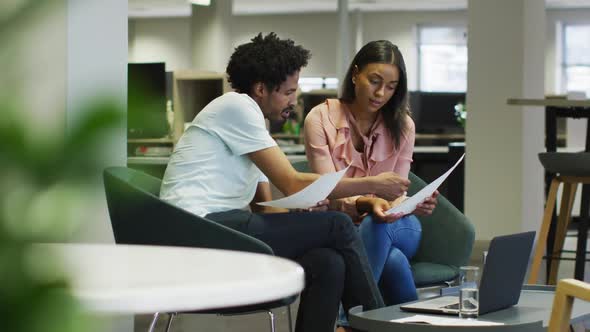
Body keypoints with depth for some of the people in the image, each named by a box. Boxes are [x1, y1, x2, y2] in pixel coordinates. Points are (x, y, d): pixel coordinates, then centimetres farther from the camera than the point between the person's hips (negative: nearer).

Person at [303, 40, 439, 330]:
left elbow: (397, 192, -4)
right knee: (392, 259, -38)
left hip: (396, 228, 3)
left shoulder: (402, 125, 0)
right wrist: (366, 204, -38)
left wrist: (414, 204, -29)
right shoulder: (320, 119, -9)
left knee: (376, 226, -37)